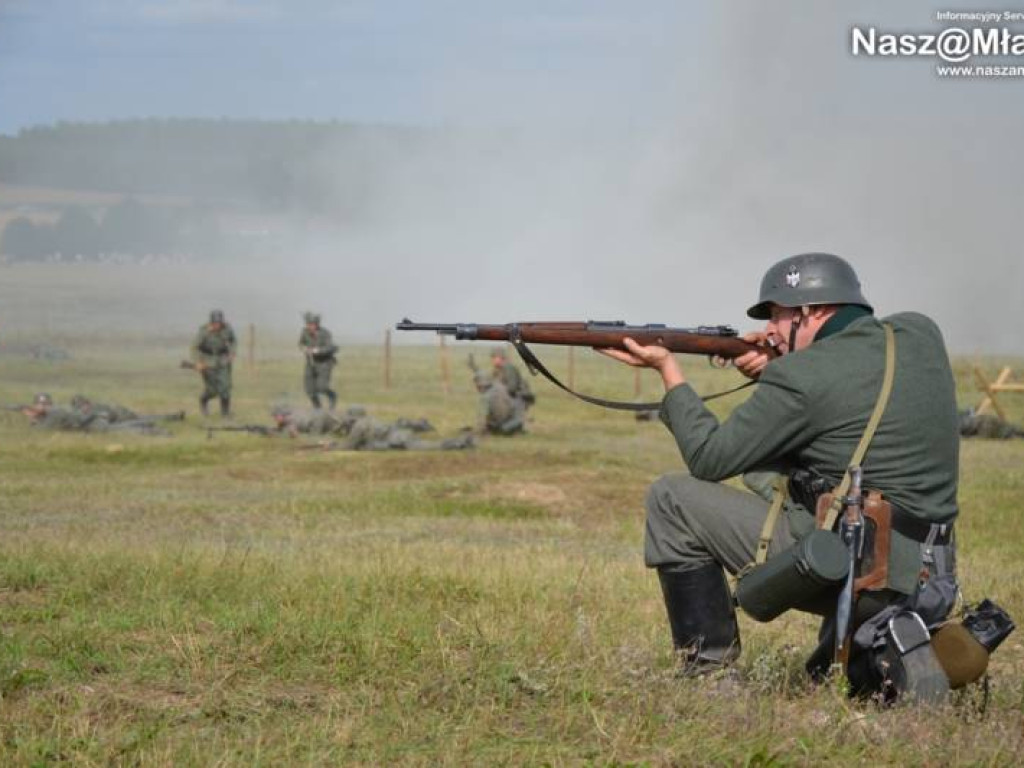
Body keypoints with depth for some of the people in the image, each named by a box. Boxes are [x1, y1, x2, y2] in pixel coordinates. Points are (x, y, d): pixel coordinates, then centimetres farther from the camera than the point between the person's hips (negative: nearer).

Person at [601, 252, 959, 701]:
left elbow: (708, 458, -2)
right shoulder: (921, 336, 7)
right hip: (929, 579, 7)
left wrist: (668, 368, 9)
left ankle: (709, 671, 6)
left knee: (671, 500, 2)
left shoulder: (802, 377, -12)